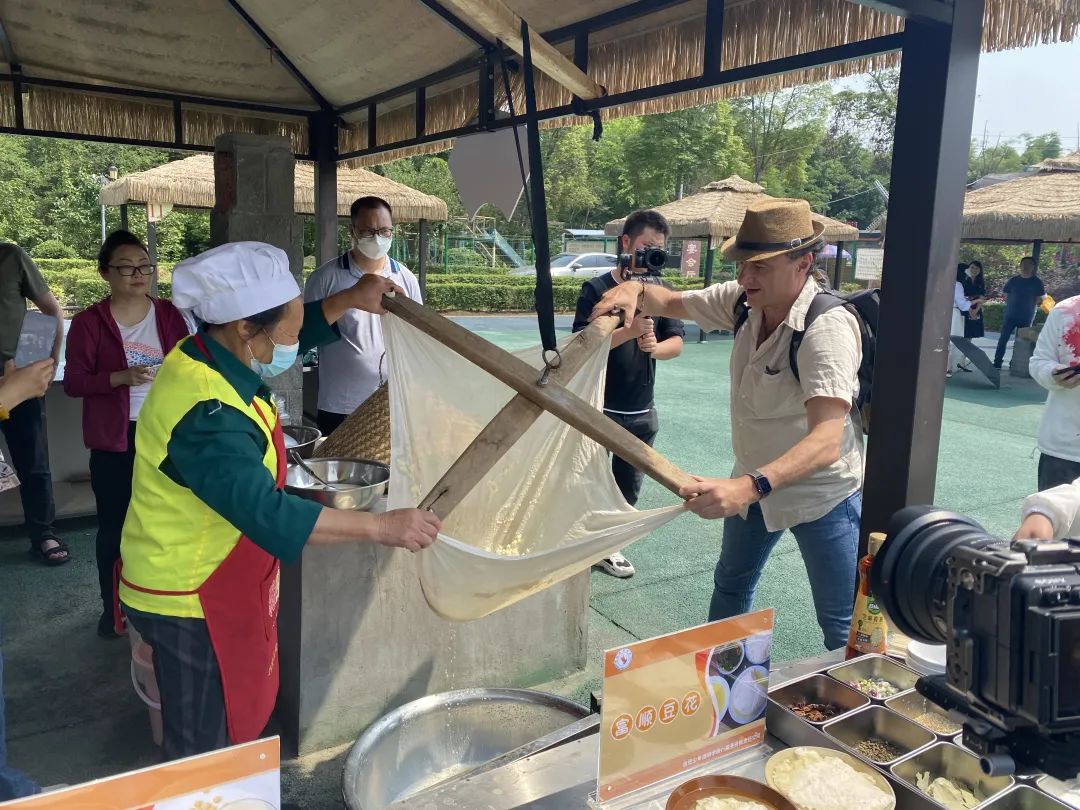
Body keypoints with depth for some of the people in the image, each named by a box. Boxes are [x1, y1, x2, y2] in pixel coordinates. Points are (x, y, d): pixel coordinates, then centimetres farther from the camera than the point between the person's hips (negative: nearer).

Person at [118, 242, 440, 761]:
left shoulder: (208, 356, -3)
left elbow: (292, 334, 14)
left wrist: (350, 300, 1)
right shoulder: (207, 417, -33)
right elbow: (270, 516, -39)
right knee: (202, 747, 10)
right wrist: (383, 527, -37)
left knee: (235, 714, 26)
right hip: (189, 601, -10)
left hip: (202, 582, 10)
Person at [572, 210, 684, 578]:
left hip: (642, 411, 5)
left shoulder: (661, 290, 3)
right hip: (599, 406, -4)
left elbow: (676, 342, 1)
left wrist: (654, 347, -21)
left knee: (628, 486, 15)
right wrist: (630, 330, -29)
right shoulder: (598, 289, -9)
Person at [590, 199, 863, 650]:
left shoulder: (828, 327, -32)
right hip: (753, 482, 7)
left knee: (843, 628, 1)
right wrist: (636, 291, -19)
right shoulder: (744, 301, -10)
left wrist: (750, 487, -57)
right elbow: (672, 303, 5)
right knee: (731, 586, 24)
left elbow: (827, 441, -42)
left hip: (822, 491, -7)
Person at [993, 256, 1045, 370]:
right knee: (1003, 338, -5)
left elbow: (1038, 300, 4)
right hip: (1010, 315, 1)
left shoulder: (1037, 282, 1)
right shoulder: (1013, 280, 4)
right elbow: (1006, 297, 11)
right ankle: (997, 363, -4)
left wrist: (1027, 309, 1)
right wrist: (1012, 306, 3)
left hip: (1026, 318, 0)